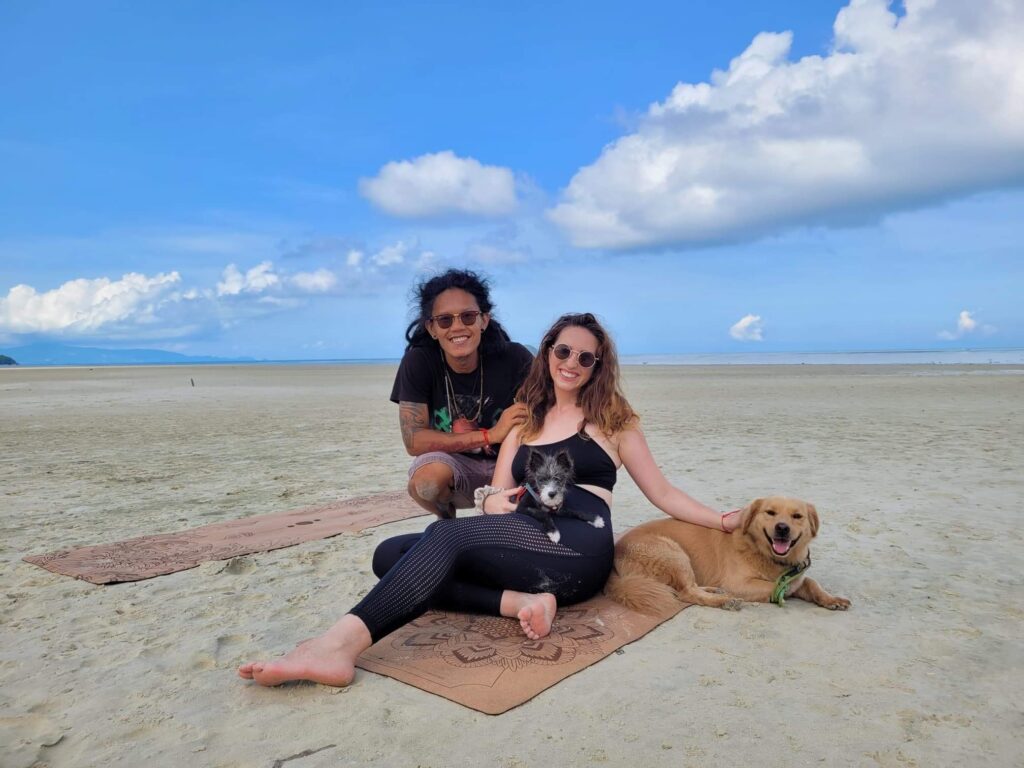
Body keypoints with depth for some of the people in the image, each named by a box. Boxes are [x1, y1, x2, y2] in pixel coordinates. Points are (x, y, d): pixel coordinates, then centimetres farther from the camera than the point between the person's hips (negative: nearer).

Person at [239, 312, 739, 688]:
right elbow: (497, 495, 14)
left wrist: (721, 522, 4)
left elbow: (661, 493, 14)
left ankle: (340, 645, -43)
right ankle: (520, 602, -28)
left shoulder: (611, 420, 11)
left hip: (577, 552, -5)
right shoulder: (524, 423, 22)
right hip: (520, 548, 6)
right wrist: (492, 501, -9)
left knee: (447, 535, -29)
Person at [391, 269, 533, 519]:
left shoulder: (514, 358, -17)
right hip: (452, 464, 0)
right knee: (430, 475, -34)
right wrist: (490, 435, -27)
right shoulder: (417, 362, -16)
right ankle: (447, 520, 3)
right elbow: (414, 441, -20)